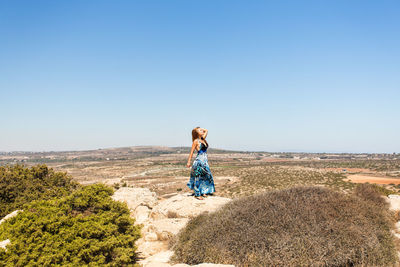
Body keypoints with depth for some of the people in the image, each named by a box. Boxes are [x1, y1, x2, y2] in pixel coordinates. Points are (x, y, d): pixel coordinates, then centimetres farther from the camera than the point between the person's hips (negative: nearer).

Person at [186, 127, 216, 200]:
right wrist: (189, 162, -9)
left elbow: (206, 130, 24)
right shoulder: (196, 141, -8)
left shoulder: (203, 139, 10)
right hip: (199, 161, -8)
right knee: (198, 178, 0)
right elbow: (191, 152, -7)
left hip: (205, 161, 8)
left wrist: (201, 129, 13)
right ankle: (197, 194, 8)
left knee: (205, 177, 13)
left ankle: (202, 192, 25)